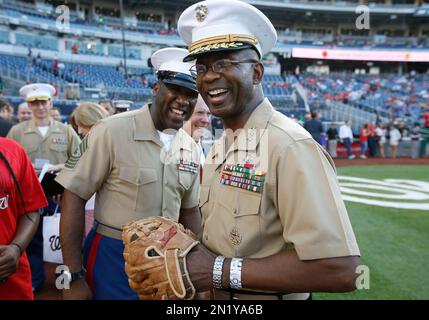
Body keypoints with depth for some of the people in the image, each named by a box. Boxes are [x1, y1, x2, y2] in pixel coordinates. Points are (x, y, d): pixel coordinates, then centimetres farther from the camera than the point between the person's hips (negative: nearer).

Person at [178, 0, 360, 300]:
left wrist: (221, 270, -27)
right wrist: (187, 251, -8)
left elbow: (339, 269, -30)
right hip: (217, 293, 8)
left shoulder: (290, 146, -26)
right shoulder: (218, 149, 1)